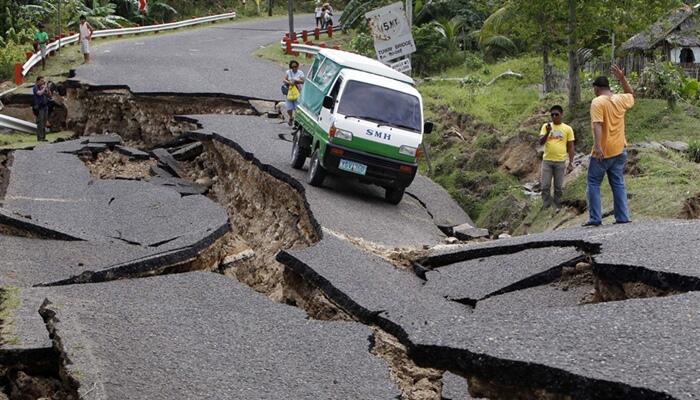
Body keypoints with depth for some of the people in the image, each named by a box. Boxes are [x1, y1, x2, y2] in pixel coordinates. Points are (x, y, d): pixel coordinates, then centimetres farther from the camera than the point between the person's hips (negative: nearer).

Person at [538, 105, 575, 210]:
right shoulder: (546, 126, 3)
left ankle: (557, 208, 14)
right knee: (545, 187, -1)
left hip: (560, 162, -1)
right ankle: (546, 208, 6)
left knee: (558, 187, 6)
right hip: (547, 161, 1)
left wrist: (571, 163, -2)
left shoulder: (567, 129, 1)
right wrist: (548, 132, -24)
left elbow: (571, 147, 3)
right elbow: (541, 142, -7)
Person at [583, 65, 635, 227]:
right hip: (619, 150, 6)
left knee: (594, 183, 3)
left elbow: (597, 125, -24)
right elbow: (631, 95, 31)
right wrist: (622, 79, 23)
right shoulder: (620, 100, 6)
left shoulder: (597, 102, -13)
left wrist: (597, 145, -31)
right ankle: (623, 217, 5)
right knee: (618, 184, 10)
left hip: (602, 152, -6)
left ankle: (595, 218, -3)